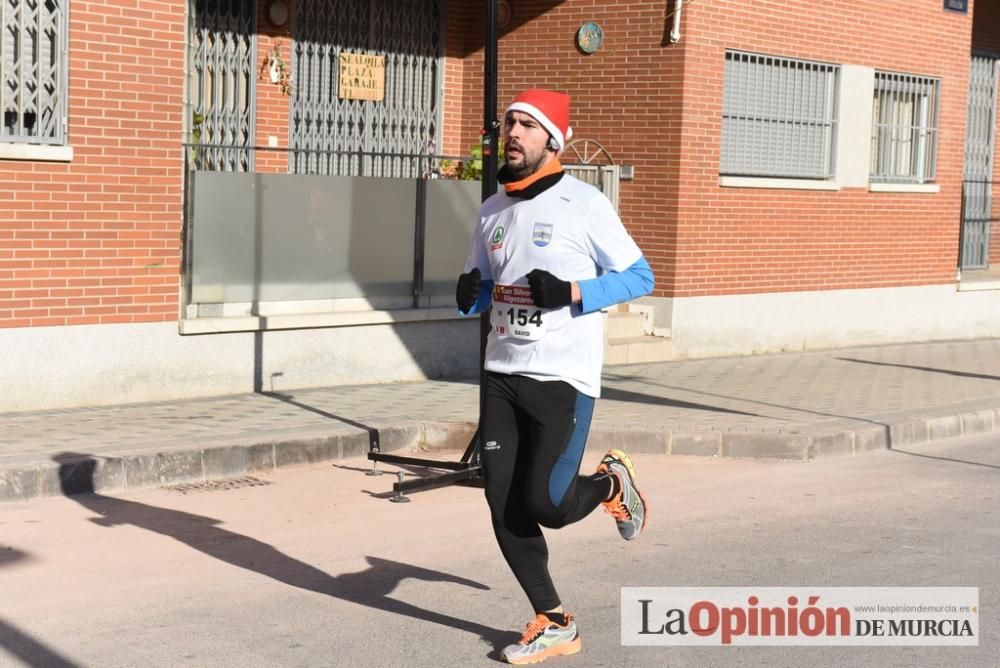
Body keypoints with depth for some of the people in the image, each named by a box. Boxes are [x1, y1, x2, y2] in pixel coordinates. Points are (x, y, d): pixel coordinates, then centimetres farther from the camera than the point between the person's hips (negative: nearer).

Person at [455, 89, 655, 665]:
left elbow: (641, 277, -5)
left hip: (564, 378, -6)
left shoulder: (583, 203, -8)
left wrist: (573, 293, -20)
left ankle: (612, 484, 23)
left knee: (547, 504, -11)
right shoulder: (492, 210, 10)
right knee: (505, 509, 3)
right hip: (503, 375, 6)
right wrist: (470, 295, -5)